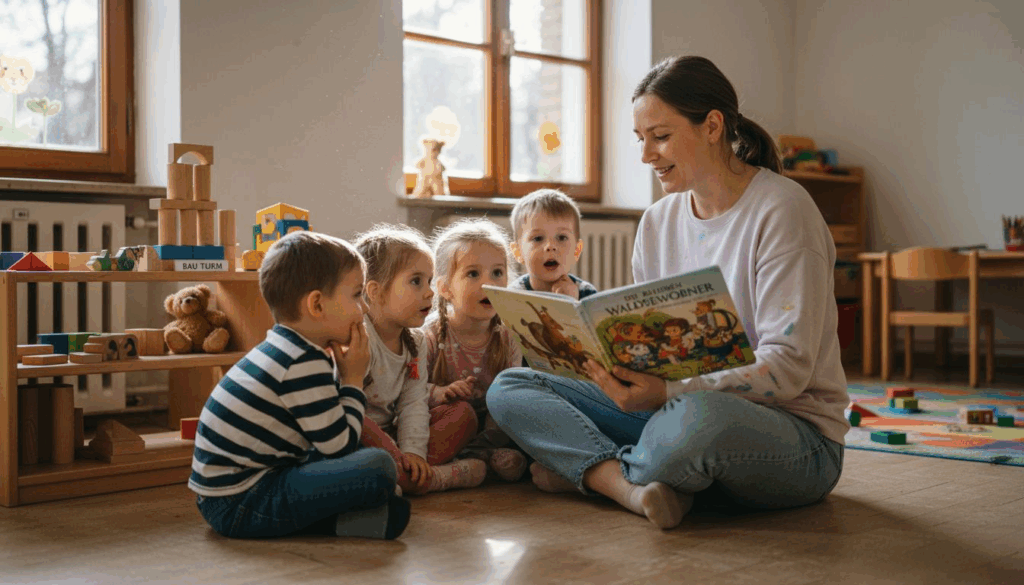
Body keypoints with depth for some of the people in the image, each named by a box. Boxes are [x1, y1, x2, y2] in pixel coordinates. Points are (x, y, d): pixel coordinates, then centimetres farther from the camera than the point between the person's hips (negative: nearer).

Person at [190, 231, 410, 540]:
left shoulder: (280, 348, 14)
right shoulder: (304, 364, -17)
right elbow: (340, 446, -14)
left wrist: (343, 377, 7)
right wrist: (353, 380, -4)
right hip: (240, 504, -11)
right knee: (377, 467, -23)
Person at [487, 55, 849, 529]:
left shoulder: (781, 210, -11)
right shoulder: (658, 222, 9)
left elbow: (787, 368, -18)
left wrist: (668, 393, -30)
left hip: (799, 439, -6)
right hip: (681, 406, 7)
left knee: (697, 419, -43)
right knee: (509, 388, -4)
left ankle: (589, 469, -11)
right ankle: (637, 489, -24)